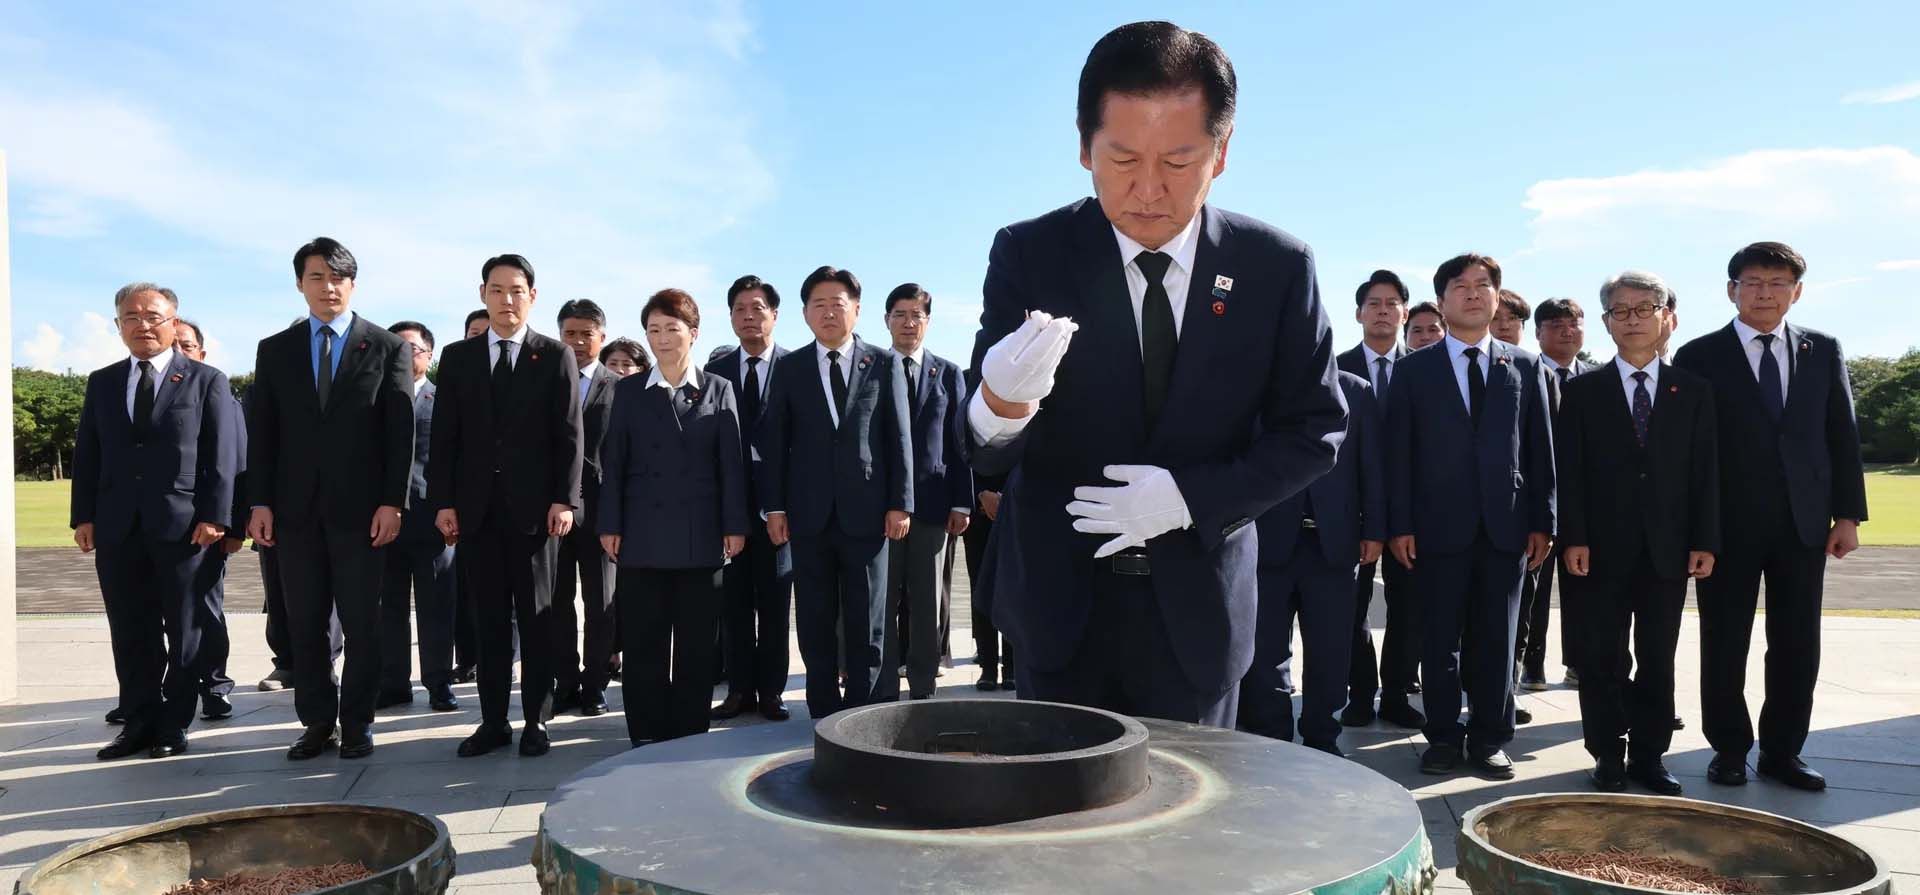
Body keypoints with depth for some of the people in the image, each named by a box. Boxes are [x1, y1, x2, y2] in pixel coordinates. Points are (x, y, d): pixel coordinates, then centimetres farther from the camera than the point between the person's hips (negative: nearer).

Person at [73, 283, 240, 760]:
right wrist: (84, 516, 3)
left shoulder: (207, 381, 3)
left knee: (185, 632, 3)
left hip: (184, 526, -3)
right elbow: (87, 453, 12)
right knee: (130, 635, 8)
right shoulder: (101, 382, 14)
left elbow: (221, 456, -3)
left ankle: (174, 726, 13)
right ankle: (140, 723, 17)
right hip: (118, 528, 4)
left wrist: (213, 517, -11)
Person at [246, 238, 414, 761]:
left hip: (361, 507, -2)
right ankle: (317, 721, 17)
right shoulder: (275, 350, 11)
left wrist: (393, 502, -9)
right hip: (296, 507, 3)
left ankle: (356, 723, 14)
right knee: (305, 623, 7)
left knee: (361, 623, 4)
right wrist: (260, 502, 0)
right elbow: (261, 431, 8)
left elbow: (401, 431, -2)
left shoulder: (387, 347, 3)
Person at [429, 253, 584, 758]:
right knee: (489, 620, 7)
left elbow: (569, 434, -1)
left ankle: (536, 721, 12)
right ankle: (493, 721, 14)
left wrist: (564, 499, -10)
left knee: (536, 618, 4)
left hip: (533, 506, -2)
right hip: (476, 507, 2)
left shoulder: (556, 356, 4)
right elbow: (445, 436, 7)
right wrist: (443, 501, -1)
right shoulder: (458, 357, 10)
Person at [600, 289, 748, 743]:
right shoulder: (629, 392, 9)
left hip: (700, 536, -1)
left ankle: (691, 736, 14)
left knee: (696, 645, 4)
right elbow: (615, 463, 6)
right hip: (643, 536, 1)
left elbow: (731, 463, 3)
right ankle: (647, 736, 13)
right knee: (643, 643, 3)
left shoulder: (719, 390, 7)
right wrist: (610, 525, -1)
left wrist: (735, 525, -3)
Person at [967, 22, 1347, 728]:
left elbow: (1315, 429, 0)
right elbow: (989, 453, -12)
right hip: (1060, 599, 0)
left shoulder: (1277, 266, -6)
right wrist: (999, 405, -37)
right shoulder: (1028, 256, -9)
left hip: (1197, 605, 1)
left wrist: (1190, 498, -15)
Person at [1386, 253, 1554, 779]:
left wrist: (1541, 521, 1)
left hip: (1506, 525, 1)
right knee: (1441, 639, 4)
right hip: (1439, 525, -1)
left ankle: (1489, 739, 17)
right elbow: (1399, 451, 1)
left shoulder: (1524, 367, 10)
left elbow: (1540, 449, 8)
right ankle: (1444, 737, 15)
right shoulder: (1415, 369, 5)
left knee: (1496, 639, 7)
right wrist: (1401, 524, -5)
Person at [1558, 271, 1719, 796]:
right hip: (1602, 549, -1)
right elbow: (1569, 471, -2)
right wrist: (1573, 537, -10)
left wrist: (1705, 541, -2)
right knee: (1602, 659, 3)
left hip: (1668, 549, 2)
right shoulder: (1581, 391, 3)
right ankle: (1609, 756, 13)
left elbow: (1705, 471, 5)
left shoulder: (1694, 391, 8)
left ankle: (1650, 755, 18)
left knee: (1658, 659, 8)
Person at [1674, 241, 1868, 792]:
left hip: (1803, 522, 3)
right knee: (1725, 644, 5)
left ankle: (1782, 752, 19)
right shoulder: (1699, 357, -1)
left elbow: (1843, 435, 8)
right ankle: (1729, 748, 18)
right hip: (1728, 523, -3)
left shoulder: (1823, 351, 9)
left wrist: (1848, 514, 2)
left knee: (1798, 644, 7)